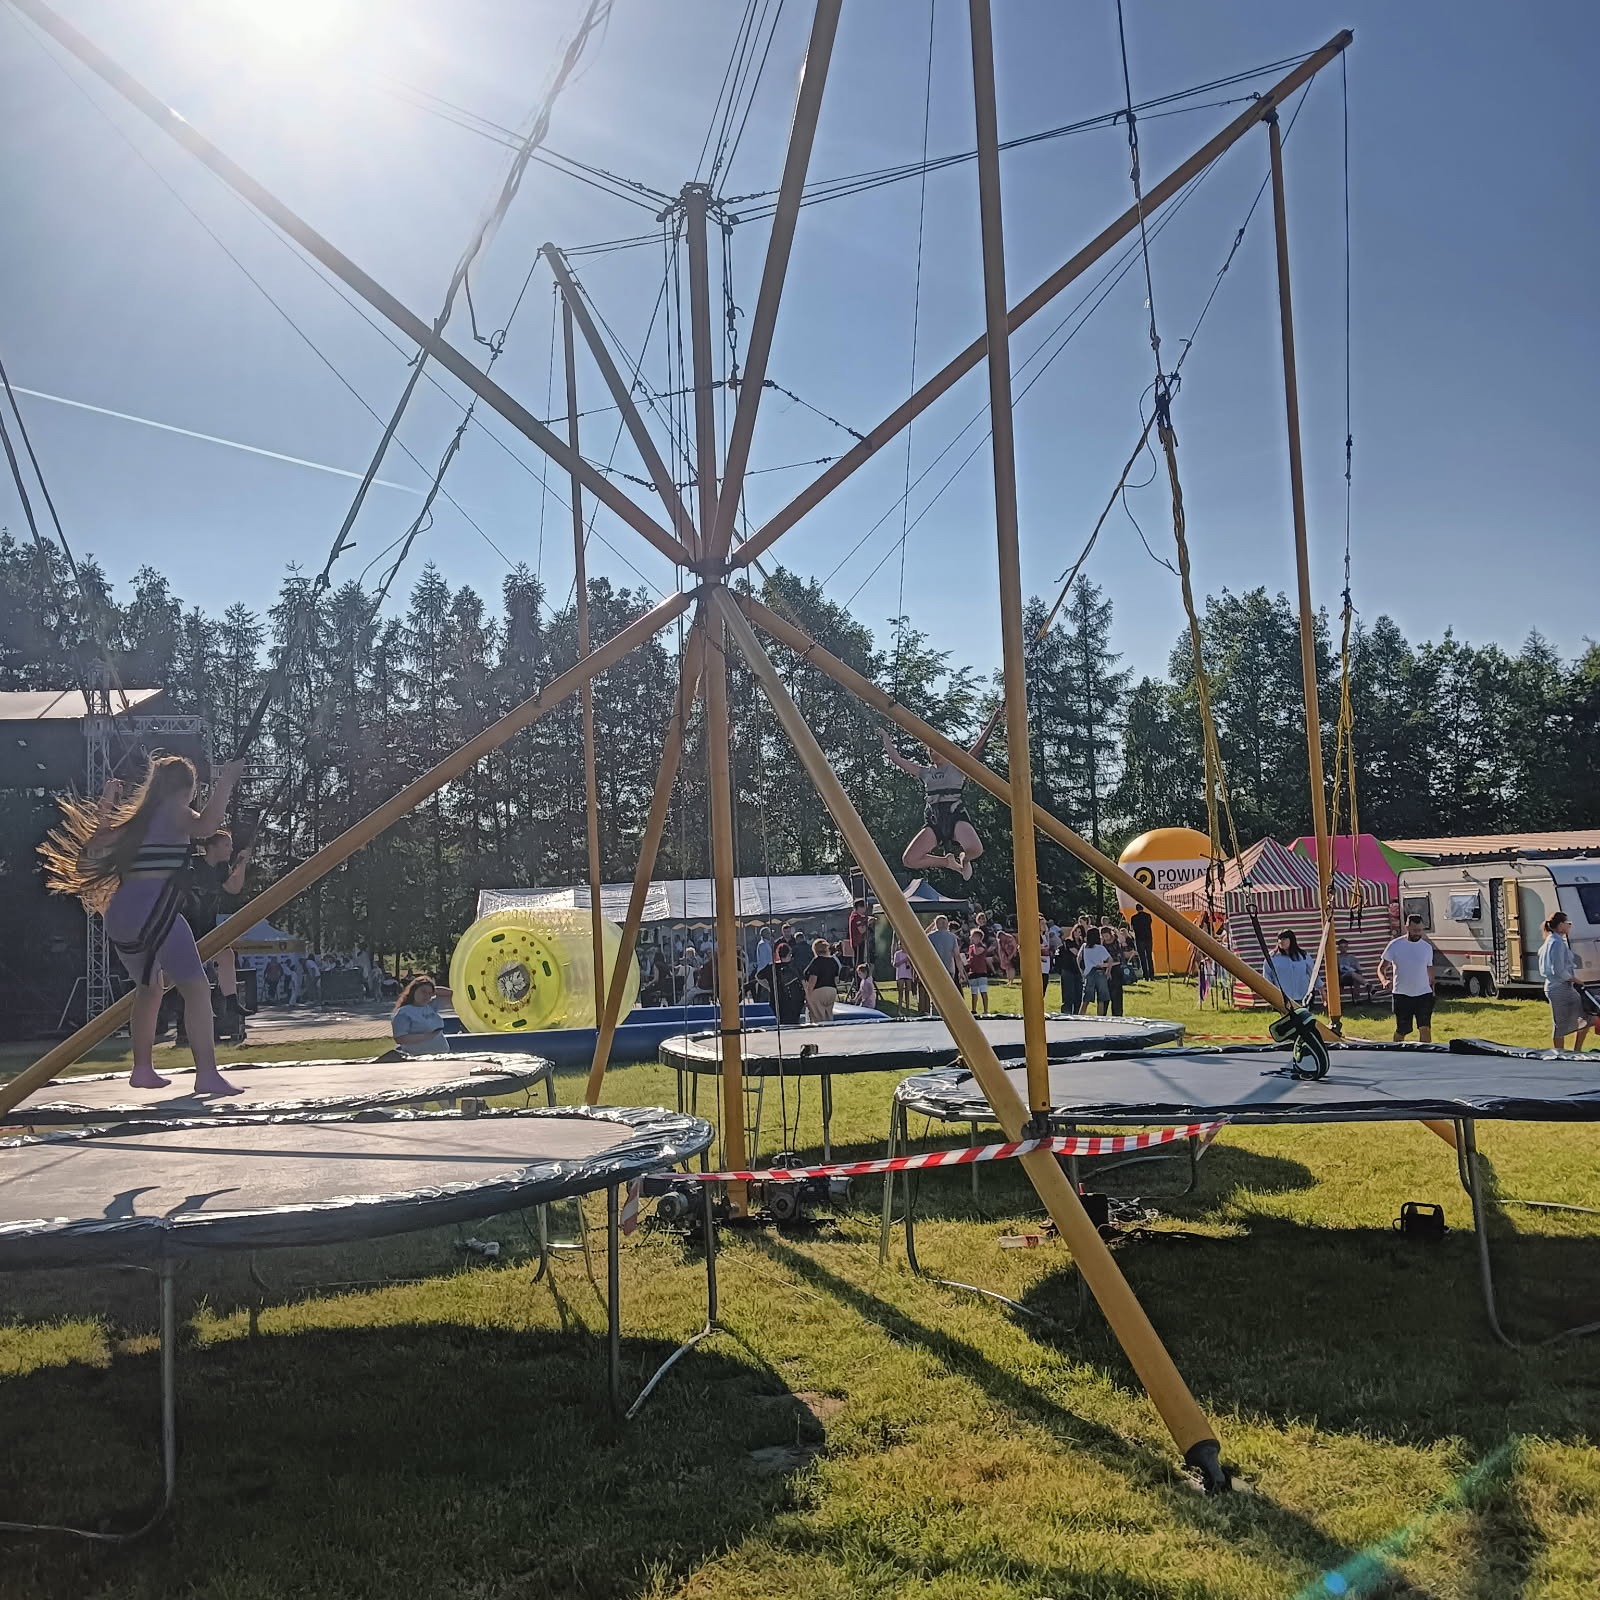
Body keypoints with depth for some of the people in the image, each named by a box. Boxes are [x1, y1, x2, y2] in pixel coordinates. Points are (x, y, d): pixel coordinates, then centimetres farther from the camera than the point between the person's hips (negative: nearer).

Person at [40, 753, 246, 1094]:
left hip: (119, 915, 8)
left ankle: (142, 1069, 30)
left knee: (148, 987, 27)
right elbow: (205, 827, -20)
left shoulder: (135, 813, 23)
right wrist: (224, 783, -13)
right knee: (196, 986, -13)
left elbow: (92, 846, 32)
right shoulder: (174, 812, 3)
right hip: (154, 911, -8)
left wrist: (106, 804, 37)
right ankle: (207, 1074, -23)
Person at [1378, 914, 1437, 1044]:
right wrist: (1384, 980, -23)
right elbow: (1381, 968, -3)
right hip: (1402, 994, -2)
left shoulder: (1427, 947, 6)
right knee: (1401, 1031, 6)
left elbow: (1429, 970, 18)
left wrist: (1432, 987, 15)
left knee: (1425, 1028, -13)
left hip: (1424, 994, 2)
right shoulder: (1395, 945, -4)